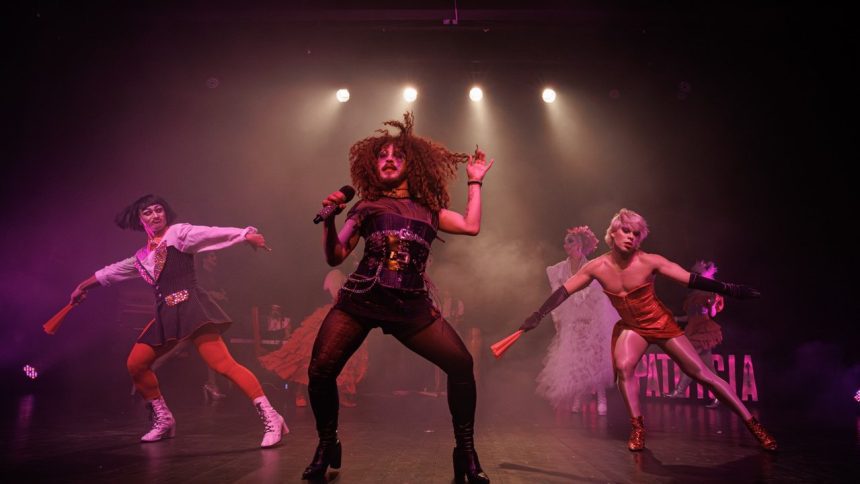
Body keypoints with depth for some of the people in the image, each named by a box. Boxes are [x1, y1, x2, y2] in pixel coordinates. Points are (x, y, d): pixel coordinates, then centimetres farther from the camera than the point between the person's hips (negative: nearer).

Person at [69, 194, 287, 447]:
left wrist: (246, 234, -26)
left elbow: (211, 233, -13)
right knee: (135, 365, 8)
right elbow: (112, 271, 37)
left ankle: (270, 418, -21)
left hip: (191, 308, -8)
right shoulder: (143, 255, 22)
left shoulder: (177, 232, 1)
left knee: (223, 364, -20)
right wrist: (83, 286, 47)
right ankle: (164, 419, 24)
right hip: (166, 314, 8)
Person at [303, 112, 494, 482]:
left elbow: (471, 225, 6)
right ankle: (326, 447, 15)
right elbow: (334, 257, 12)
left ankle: (466, 452, 3)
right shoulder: (366, 207, 14)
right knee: (320, 370, -12)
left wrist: (475, 181, 17)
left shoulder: (428, 209, 19)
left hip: (411, 305, 1)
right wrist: (330, 218, -3)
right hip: (360, 300, 0)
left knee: (461, 363, -14)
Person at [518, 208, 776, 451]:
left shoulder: (649, 262, -21)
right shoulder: (597, 267, -15)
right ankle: (638, 428, -8)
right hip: (631, 328, 2)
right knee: (623, 367, -26)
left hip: (662, 324, -1)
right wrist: (538, 315, -11)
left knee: (702, 373, -2)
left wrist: (728, 289, -26)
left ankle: (752, 423, 11)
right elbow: (563, 291, -8)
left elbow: (692, 280, -18)